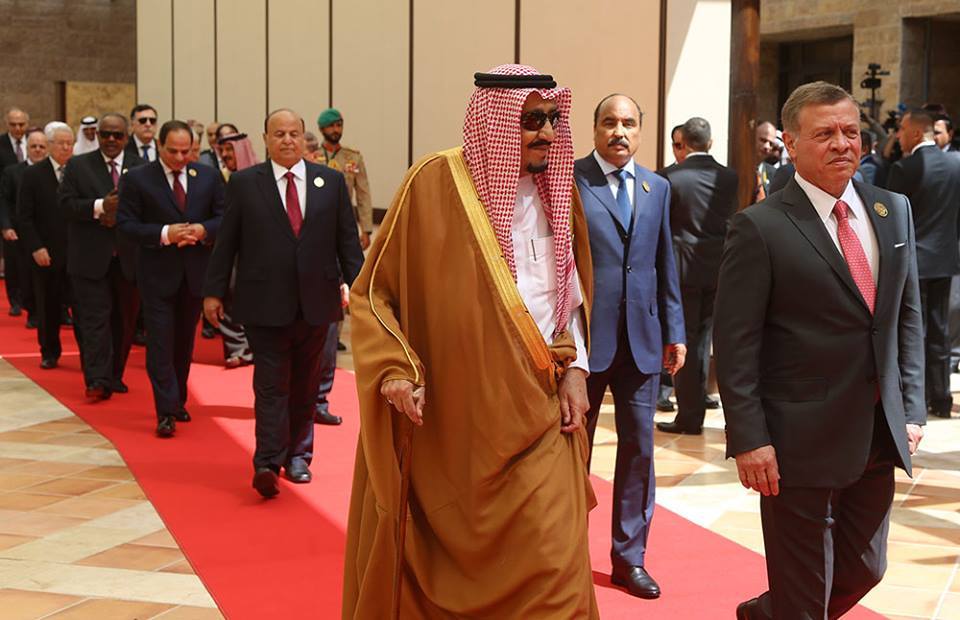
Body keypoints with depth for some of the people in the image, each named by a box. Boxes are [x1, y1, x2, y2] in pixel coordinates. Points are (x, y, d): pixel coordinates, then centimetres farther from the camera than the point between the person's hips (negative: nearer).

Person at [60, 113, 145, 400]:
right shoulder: (78, 166, 4)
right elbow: (66, 205, -5)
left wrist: (122, 214, -17)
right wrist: (100, 207, -19)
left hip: (129, 258, 2)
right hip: (91, 258, -2)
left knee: (125, 320, 10)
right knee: (96, 318, -8)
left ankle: (114, 376, 22)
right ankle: (98, 380, -13)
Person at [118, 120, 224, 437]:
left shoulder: (208, 177, 5)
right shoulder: (137, 179, -4)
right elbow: (126, 224, -8)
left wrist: (203, 230, -14)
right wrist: (164, 234, -20)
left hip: (196, 271, 3)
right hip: (157, 272, -3)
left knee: (185, 341, 14)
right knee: (160, 342, -6)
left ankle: (178, 401, 28)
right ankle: (166, 413, -6)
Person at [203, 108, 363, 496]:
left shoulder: (331, 182, 7)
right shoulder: (243, 183, 3)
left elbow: (347, 240, 7)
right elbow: (226, 242, 4)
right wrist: (214, 290, 2)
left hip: (315, 301, 3)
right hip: (266, 303, -2)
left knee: (304, 386, 12)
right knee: (271, 385, -7)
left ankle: (297, 456, 23)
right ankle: (268, 464, -11)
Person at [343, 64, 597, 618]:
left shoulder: (555, 189, 6)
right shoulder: (437, 183, -9)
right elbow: (372, 291, -4)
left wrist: (575, 369, 3)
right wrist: (394, 369, -18)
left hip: (535, 418, 4)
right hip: (449, 419, -3)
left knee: (551, 571, -2)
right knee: (438, 569, 9)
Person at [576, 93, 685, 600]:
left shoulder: (657, 187, 11)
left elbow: (665, 262, 14)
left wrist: (674, 330, 10)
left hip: (641, 339, 4)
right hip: (583, 335, -4)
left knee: (639, 448, 7)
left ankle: (629, 557, 18)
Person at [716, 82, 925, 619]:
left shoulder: (894, 211, 8)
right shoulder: (760, 228, -10)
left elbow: (908, 316, 12)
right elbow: (735, 344, -11)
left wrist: (912, 409, 6)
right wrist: (749, 438, -15)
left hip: (879, 436, 6)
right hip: (800, 441, -6)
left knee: (863, 571, 19)